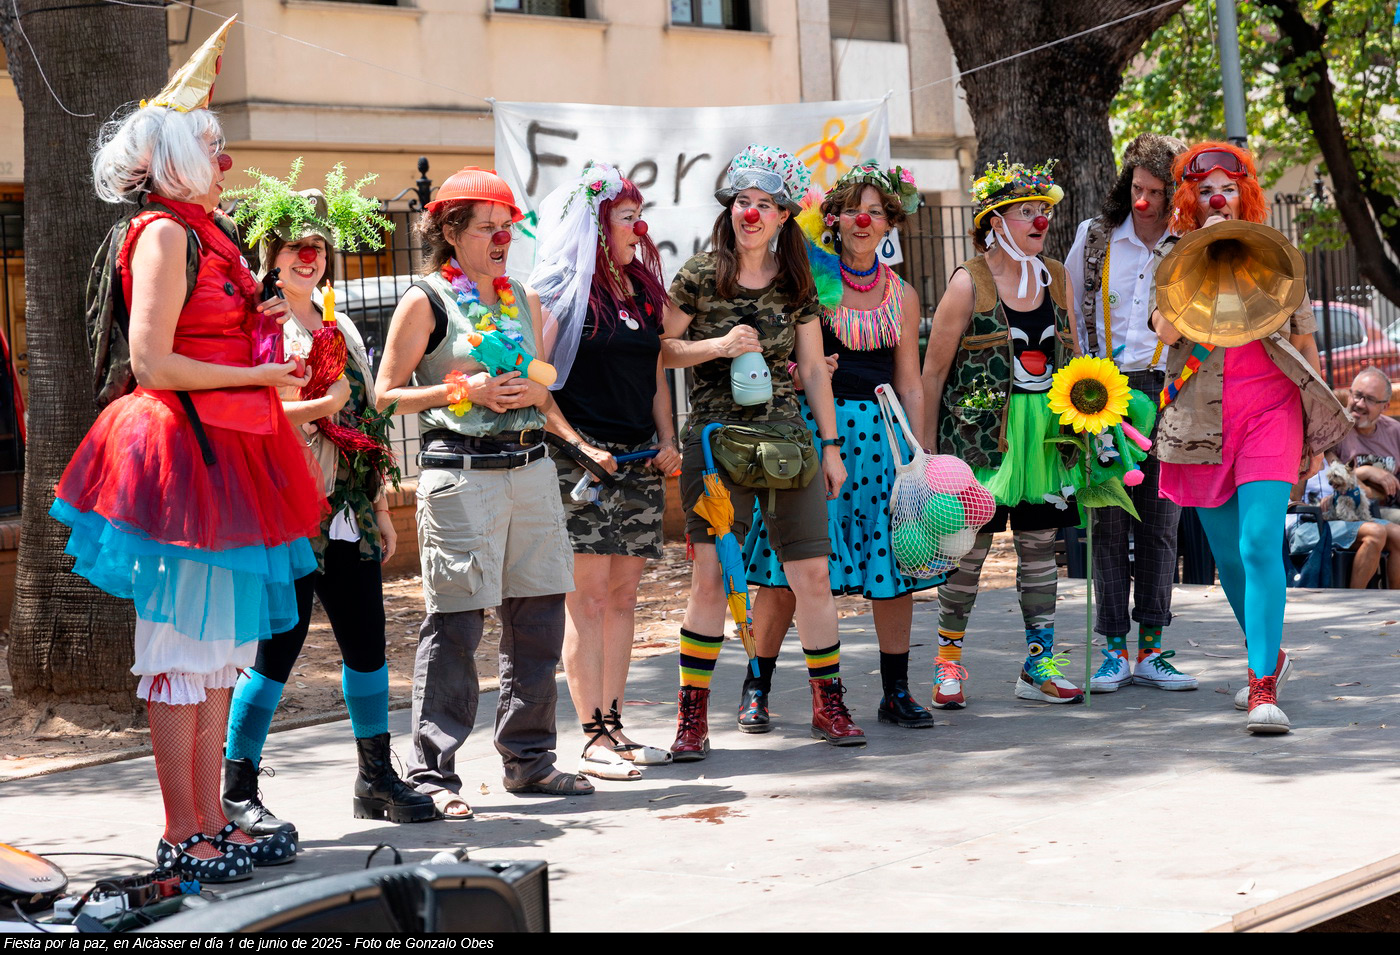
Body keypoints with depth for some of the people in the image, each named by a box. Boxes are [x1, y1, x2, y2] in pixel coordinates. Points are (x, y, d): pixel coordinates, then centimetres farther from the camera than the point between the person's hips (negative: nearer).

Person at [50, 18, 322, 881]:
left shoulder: (205, 235, 18)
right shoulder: (166, 234, -11)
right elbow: (153, 365, -18)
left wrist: (258, 323, 13)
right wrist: (258, 374, -12)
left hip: (225, 454, 10)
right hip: (182, 454, -10)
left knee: (220, 647, 12)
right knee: (185, 645, -4)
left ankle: (210, 823, 18)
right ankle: (181, 836, 2)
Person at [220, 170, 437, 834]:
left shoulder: (340, 326, 18)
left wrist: (382, 509, 20)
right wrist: (321, 406, -17)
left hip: (347, 517, 7)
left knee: (367, 643, 9)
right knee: (280, 647, -7)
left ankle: (376, 779, 21)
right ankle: (237, 793, 1)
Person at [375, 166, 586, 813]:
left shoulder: (523, 300, 17)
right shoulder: (425, 301, -1)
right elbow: (386, 394, -3)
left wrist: (536, 393, 1)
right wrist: (460, 390, -13)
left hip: (530, 465, 6)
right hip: (460, 473, -6)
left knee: (539, 614, 8)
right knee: (455, 624, -8)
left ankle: (528, 758, 20)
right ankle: (432, 773, -2)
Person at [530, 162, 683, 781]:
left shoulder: (643, 290, 17)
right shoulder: (562, 290, -4)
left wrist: (667, 440, 8)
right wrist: (579, 445, -15)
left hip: (640, 459, 7)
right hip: (582, 462, -7)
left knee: (623, 595, 7)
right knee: (588, 596, -7)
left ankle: (613, 725, 11)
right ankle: (594, 739, -5)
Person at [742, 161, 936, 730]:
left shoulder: (901, 295, 11)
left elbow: (909, 384, 12)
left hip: (882, 433, 3)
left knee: (892, 565, 3)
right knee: (789, 570, -6)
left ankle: (896, 693, 13)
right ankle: (756, 689, 5)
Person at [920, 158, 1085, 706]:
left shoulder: (1054, 278, 9)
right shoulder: (969, 282, -7)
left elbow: (1071, 358, 18)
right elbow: (933, 370, -5)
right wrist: (926, 448, -7)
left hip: (1045, 431, 5)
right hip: (979, 433, -5)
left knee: (1040, 544, 6)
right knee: (970, 544, -3)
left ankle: (1040, 665, 12)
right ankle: (948, 662, 10)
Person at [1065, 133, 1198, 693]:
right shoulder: (1094, 237, 5)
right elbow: (1066, 307, 14)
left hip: (1167, 393, 0)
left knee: (1160, 523, 2)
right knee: (1109, 520, -2)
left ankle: (1150, 651, 8)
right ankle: (1114, 648, 3)